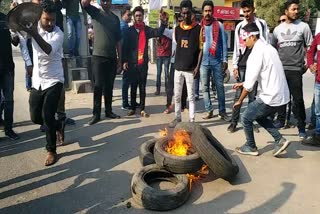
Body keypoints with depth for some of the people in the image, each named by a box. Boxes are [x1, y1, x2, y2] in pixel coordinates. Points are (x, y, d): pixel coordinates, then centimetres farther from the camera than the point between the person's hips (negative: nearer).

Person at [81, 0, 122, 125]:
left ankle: (108, 111, 19)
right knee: (98, 86, -3)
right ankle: (96, 114, 4)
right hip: (98, 56, -3)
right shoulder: (95, 13, 4)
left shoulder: (115, 18, 12)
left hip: (112, 57, 3)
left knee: (109, 86, 9)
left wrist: (120, 57, 9)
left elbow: (118, 40, 12)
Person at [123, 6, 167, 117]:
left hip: (143, 62, 0)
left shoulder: (146, 29, 6)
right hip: (132, 62, 0)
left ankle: (142, 109, 9)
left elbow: (158, 32, -10)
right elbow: (126, 46, 4)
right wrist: (125, 61, -2)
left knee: (142, 87, 4)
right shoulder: (130, 30, 4)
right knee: (133, 86, 8)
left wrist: (163, 23, -26)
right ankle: (133, 108, 17)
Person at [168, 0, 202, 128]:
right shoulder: (177, 28, 9)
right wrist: (176, 62, 10)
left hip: (191, 68, -4)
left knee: (191, 96, 2)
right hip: (178, 67, 4)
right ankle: (177, 118, 22)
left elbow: (201, 49, -5)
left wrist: (197, 66, -12)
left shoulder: (198, 28, -4)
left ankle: (191, 121, 11)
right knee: (177, 96, 10)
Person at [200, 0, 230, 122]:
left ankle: (222, 111, 10)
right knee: (205, 87, 5)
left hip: (217, 61, -1)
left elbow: (223, 43, 3)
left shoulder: (219, 25, 3)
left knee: (220, 87, 3)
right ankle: (209, 110, 15)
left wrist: (225, 60, -3)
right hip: (203, 61, 1)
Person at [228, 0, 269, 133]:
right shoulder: (239, 26, 10)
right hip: (241, 65, 1)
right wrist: (235, 66, 2)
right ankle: (234, 122, 7)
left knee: (252, 95, 4)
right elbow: (236, 47, 9)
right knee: (238, 95, 1)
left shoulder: (261, 24, 5)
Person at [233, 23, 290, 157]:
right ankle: (280, 140, 18)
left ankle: (251, 147, 24)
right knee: (259, 116, 27)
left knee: (246, 118, 9)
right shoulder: (269, 48, 10)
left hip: (270, 97, -9)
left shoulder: (256, 53, -17)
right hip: (281, 95, 9)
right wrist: (243, 84, 21)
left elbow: (250, 83, -16)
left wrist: (240, 101, -2)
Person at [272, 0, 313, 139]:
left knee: (298, 99, -2)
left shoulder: (303, 26, 2)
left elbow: (310, 47, 4)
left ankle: (301, 127, 9)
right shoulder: (278, 29, 9)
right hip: (280, 69, 3)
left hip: (296, 69, -3)